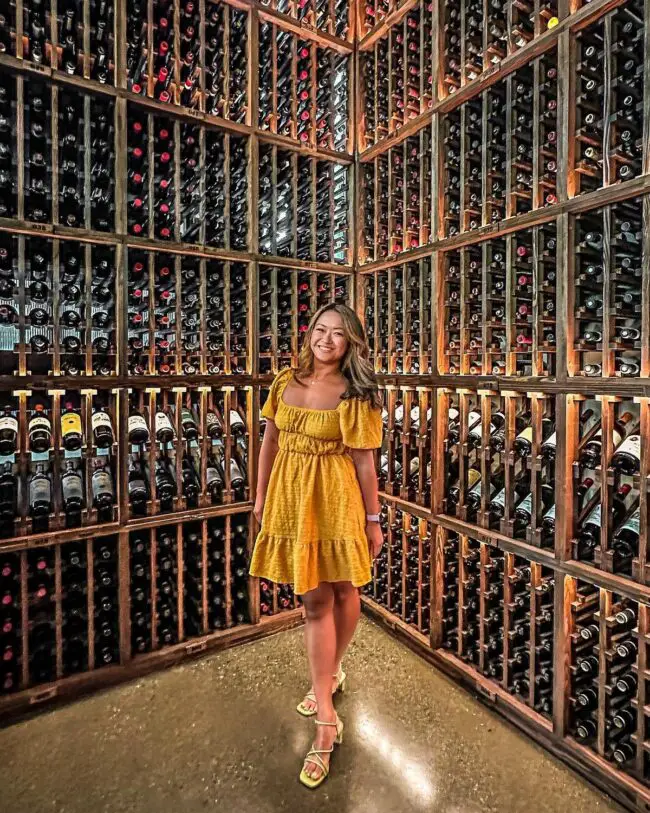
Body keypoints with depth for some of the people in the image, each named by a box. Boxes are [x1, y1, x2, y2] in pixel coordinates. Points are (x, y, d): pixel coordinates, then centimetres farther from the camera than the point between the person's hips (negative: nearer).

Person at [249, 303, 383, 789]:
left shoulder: (354, 395, -9)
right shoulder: (286, 382, 3)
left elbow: (364, 461, -7)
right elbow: (270, 442, 9)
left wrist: (373, 519, -3)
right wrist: (261, 497, 12)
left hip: (334, 500, -3)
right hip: (290, 498, 3)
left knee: (342, 591, 14)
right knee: (314, 599, 10)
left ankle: (330, 673, 45)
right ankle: (327, 721, 26)